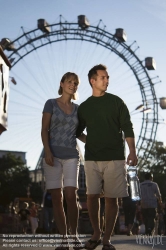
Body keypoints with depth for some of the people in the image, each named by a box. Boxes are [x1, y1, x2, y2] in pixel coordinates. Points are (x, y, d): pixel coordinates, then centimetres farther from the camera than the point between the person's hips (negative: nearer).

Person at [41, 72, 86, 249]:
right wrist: (47, 151, -14)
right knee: (56, 198, -3)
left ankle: (74, 235, 2)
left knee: (71, 196, -10)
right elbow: (44, 130, -1)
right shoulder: (51, 103, 4)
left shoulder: (77, 108, 13)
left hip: (71, 156, 2)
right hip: (53, 155, -2)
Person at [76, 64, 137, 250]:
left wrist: (132, 151, -10)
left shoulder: (116, 102, 5)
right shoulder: (84, 107, 10)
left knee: (111, 198, -1)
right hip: (92, 158, 2)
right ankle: (96, 234, 14)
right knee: (92, 196, -2)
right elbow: (77, 131, 19)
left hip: (114, 158, -1)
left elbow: (127, 128, 1)